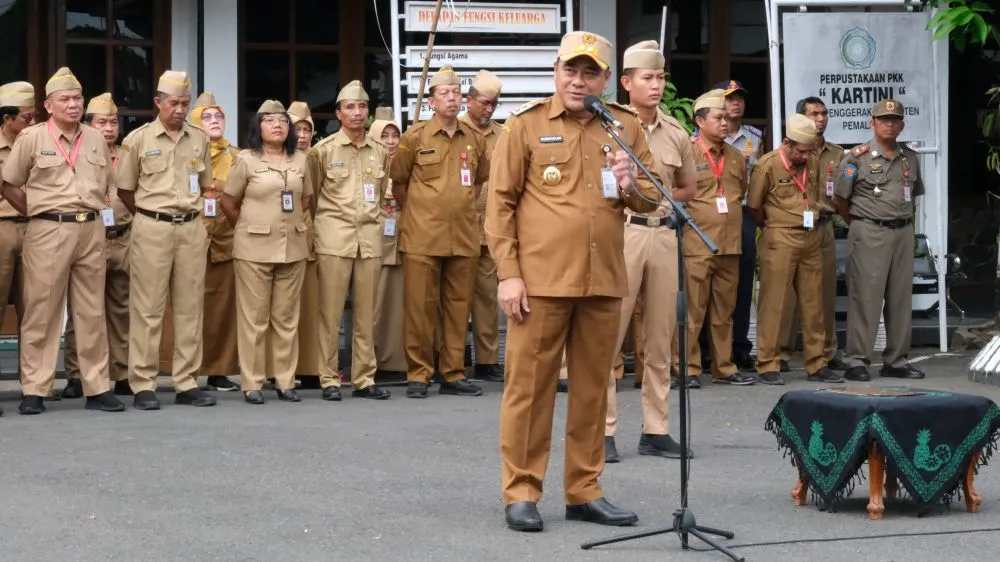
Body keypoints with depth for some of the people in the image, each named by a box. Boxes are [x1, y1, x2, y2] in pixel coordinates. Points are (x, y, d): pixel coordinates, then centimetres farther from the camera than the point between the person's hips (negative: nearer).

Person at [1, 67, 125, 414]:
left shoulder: (96, 139, 10)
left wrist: (92, 213, 12)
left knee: (92, 311, 7)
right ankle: (34, 391, 2)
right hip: (48, 231, -4)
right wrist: (38, 215, 4)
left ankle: (97, 389, 11)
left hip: (91, 230, 4)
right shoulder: (31, 138, -1)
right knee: (41, 312, -2)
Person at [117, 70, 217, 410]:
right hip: (152, 228, -4)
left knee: (190, 307, 5)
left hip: (192, 228, 4)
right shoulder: (138, 139, -1)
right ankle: (143, 385, 0)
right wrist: (152, 215, 8)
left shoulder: (199, 139, 9)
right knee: (148, 307, -3)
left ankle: (187, 383, 10)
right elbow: (125, 190, 6)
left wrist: (192, 212, 13)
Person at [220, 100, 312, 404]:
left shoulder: (300, 160, 9)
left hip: (292, 247, 4)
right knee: (254, 317, -1)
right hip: (255, 248, -4)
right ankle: (252, 383, 2)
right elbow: (228, 202, 3)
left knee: (287, 317, 7)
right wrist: (248, 228, 7)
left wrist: (293, 223, 11)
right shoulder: (246, 160, -2)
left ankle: (285, 381, 13)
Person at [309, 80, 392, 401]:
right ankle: (329, 379, 3)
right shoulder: (324, 150, 0)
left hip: (370, 237, 3)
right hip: (334, 238, -3)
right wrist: (325, 220, 10)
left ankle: (364, 378, 11)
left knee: (366, 314, 5)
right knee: (331, 312, -2)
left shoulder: (379, 152, 10)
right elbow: (311, 194, 7)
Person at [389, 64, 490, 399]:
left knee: (458, 307, 6)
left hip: (464, 238, 4)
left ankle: (453, 374, 14)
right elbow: (398, 182, 8)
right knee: (420, 307, -2)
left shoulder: (475, 139, 9)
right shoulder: (415, 137, -1)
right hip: (422, 237, -3)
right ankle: (418, 375, 5)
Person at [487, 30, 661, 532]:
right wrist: (507, 273, -9)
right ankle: (521, 492, 8)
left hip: (603, 281, 4)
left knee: (591, 388, 10)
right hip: (541, 279, -3)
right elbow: (500, 202, -2)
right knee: (529, 385, 0)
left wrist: (631, 186, -11)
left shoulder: (626, 127, 9)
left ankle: (584, 491, 19)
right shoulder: (526, 124, 0)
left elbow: (651, 199, 13)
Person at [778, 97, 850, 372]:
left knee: (826, 290, 9)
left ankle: (828, 351, 17)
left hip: (825, 228, 5)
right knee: (790, 290, -6)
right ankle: (782, 352, -1)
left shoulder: (837, 154, 15)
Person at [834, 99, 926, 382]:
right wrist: (860, 224, 4)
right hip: (869, 235, -5)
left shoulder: (910, 158, 12)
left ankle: (896, 360, 15)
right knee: (865, 297, -7)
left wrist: (905, 222, 13)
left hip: (903, 233, 6)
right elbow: (839, 198, -2)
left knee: (900, 298, 8)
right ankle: (857, 361, -3)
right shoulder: (857, 157, -5)